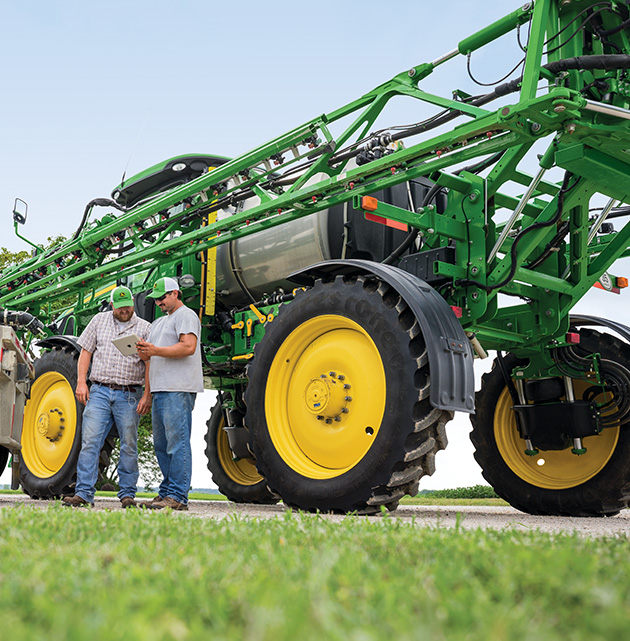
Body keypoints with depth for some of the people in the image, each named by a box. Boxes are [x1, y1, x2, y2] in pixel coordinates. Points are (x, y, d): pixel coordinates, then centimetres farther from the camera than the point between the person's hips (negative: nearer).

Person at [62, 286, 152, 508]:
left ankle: (127, 494, 12)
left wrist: (147, 395, -8)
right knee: (90, 441, -5)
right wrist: (81, 382, 0)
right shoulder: (99, 320, 11)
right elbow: (85, 352, 11)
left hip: (129, 395, -1)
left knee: (129, 445, 3)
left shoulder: (145, 328, 5)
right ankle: (83, 493, -1)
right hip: (99, 391, 2)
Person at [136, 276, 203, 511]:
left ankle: (177, 496, -10)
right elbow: (151, 353, 25)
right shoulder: (158, 322, 27)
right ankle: (167, 491, 18)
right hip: (160, 390, 10)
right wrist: (144, 353, 1)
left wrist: (156, 350, -20)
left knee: (177, 443, -10)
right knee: (161, 444, 11)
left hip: (178, 390, -10)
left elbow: (188, 346, -17)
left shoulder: (186, 315, -2)